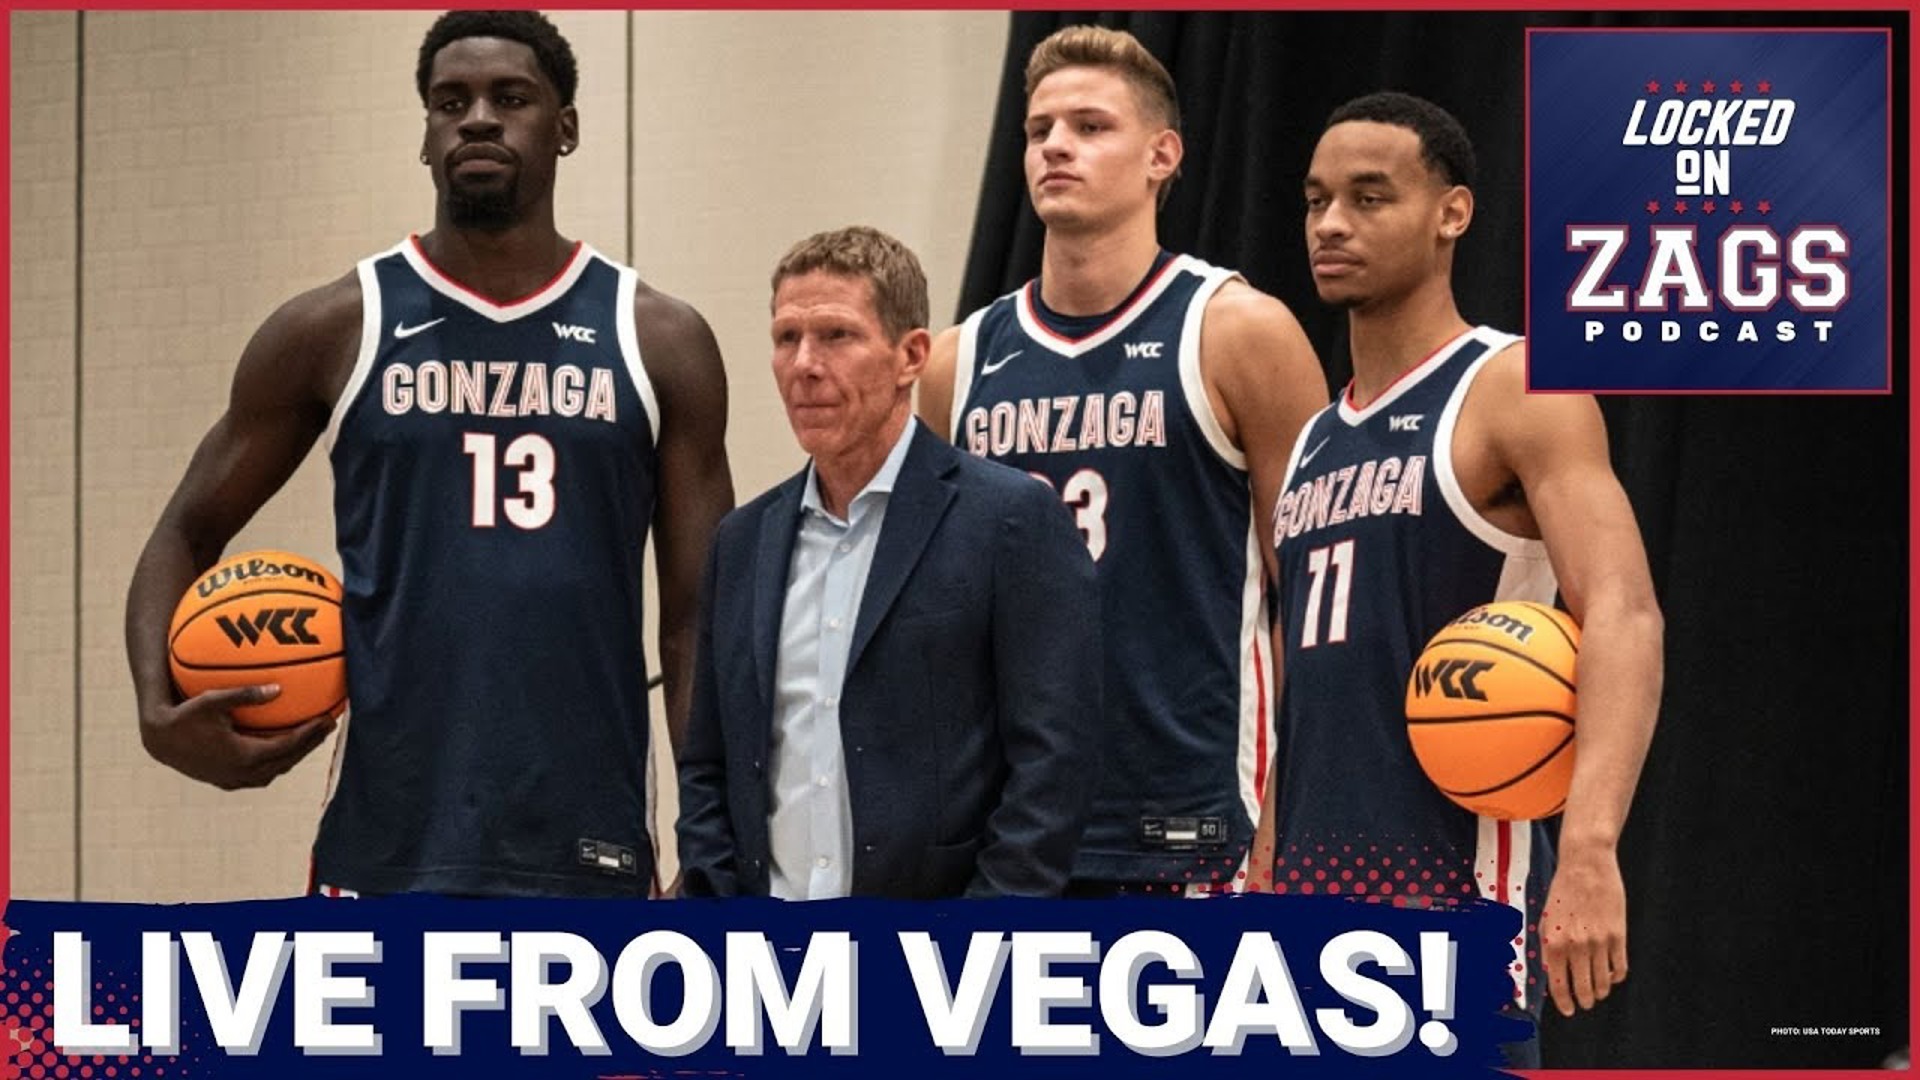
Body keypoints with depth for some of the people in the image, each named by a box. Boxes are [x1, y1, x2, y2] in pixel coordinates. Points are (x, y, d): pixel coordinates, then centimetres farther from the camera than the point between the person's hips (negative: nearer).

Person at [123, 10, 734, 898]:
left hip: (589, 857, 1)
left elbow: (698, 622, 6)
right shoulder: (333, 331, 4)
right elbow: (187, 537, 12)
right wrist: (160, 709, -8)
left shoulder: (658, 342, 6)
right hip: (389, 851, -1)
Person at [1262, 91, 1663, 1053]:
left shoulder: (1514, 390, -6)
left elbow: (1622, 615, -19)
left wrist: (1590, 850, -33)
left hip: (1456, 876, -7)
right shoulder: (1315, 438, 18)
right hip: (1314, 878, 8)